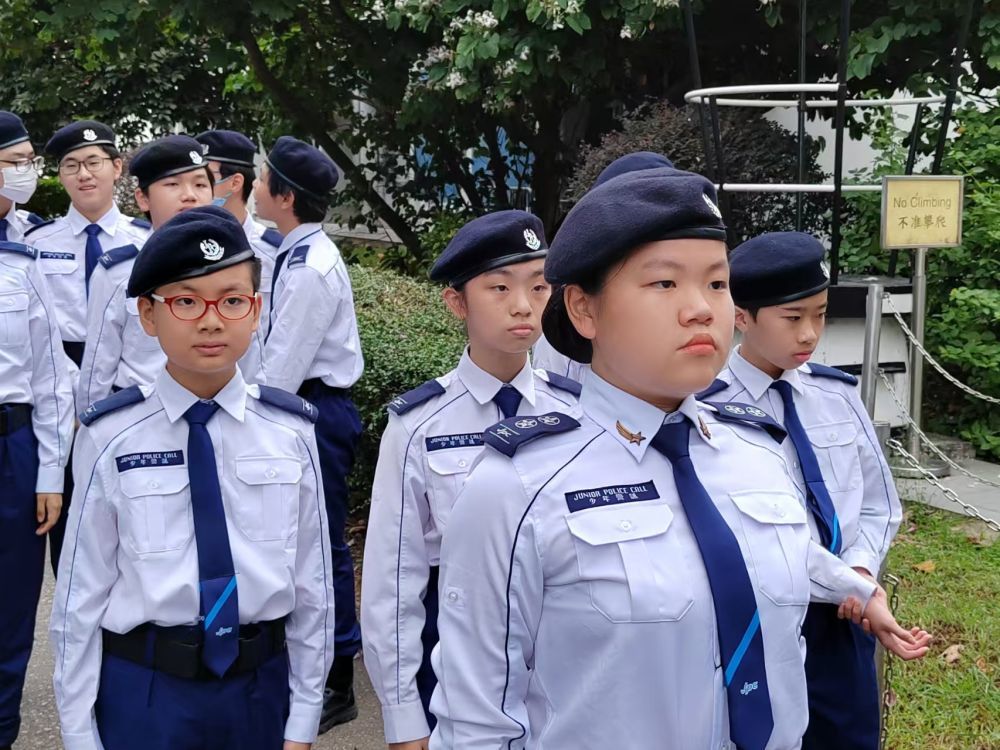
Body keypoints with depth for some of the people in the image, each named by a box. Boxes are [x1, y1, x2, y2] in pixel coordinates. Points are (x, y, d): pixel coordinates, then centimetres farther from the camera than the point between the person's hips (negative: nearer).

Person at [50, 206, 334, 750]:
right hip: (143, 689, -1)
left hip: (260, 685, 2)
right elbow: (81, 592, -4)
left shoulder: (291, 432, -4)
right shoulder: (111, 438, -8)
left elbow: (311, 581, 1)